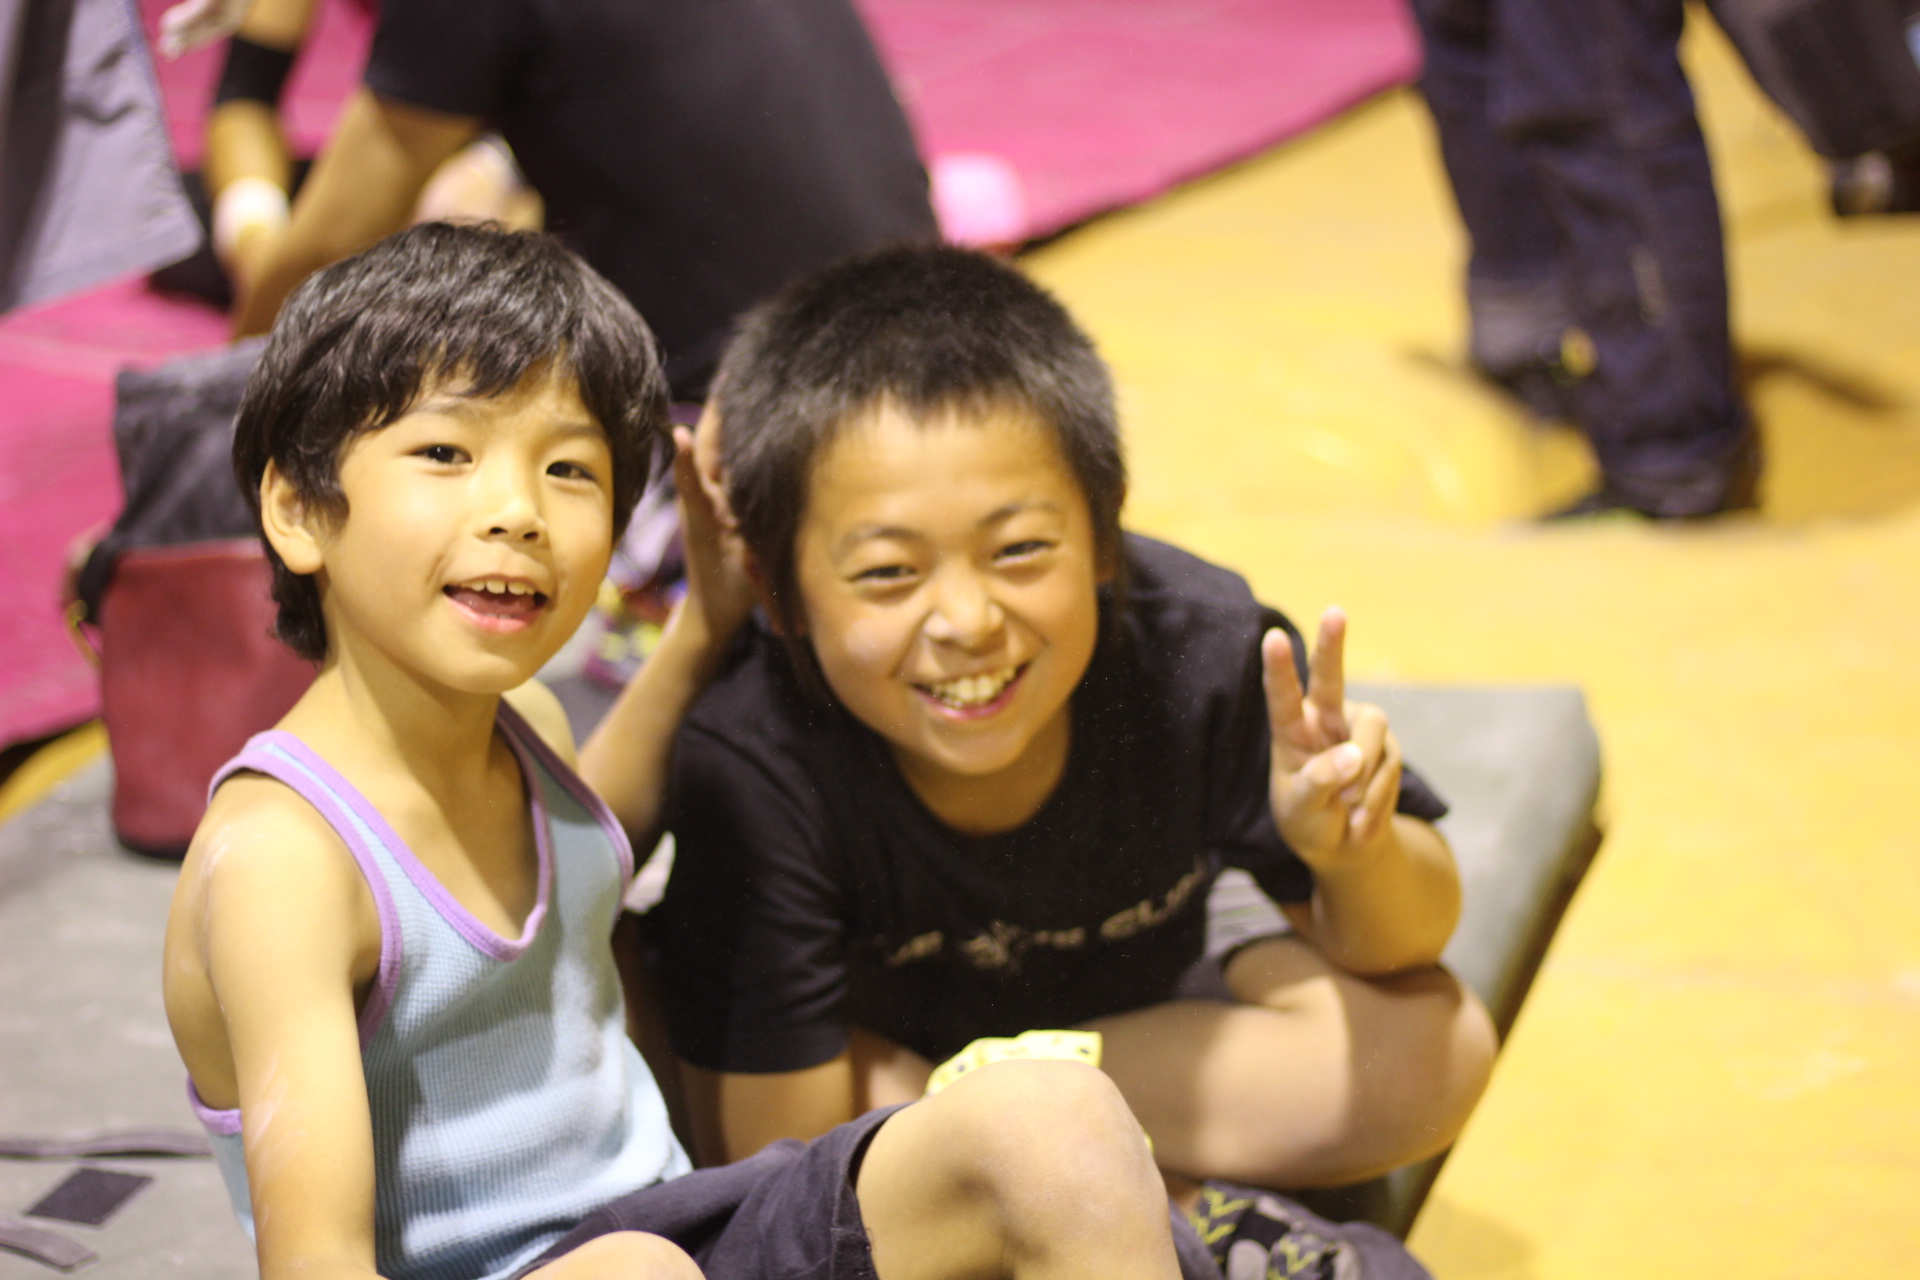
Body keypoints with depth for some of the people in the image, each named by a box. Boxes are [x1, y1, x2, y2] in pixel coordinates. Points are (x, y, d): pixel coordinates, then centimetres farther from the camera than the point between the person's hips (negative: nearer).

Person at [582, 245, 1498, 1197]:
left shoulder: (1195, 654, -30)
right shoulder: (752, 768, -36)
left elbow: (1406, 943, -14)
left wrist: (1350, 852, -36)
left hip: (1133, 1026, 2)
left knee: (1433, 1044, -20)